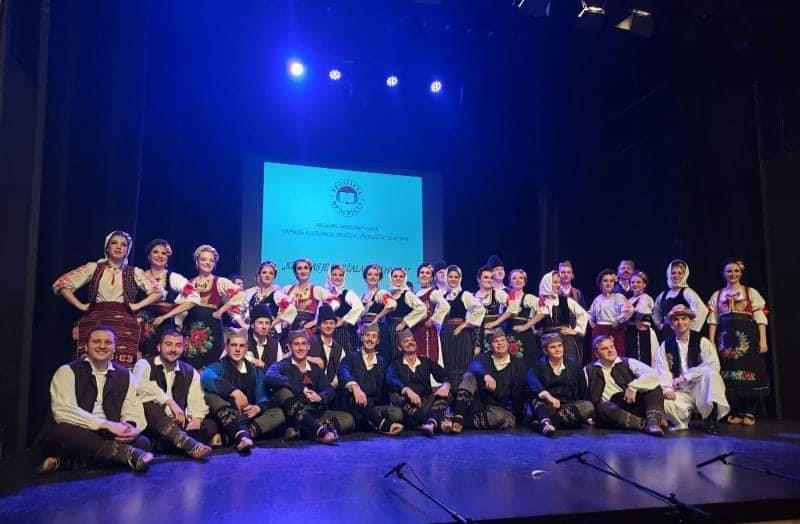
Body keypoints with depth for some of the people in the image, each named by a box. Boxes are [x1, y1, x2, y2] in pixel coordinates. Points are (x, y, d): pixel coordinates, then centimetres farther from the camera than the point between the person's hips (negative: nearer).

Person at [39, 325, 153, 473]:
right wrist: (107, 424, -24)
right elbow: (64, 411, -16)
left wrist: (132, 427, -20)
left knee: (143, 442, -23)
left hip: (108, 438, 4)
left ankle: (67, 462, -22)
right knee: (63, 431, -36)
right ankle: (125, 453, -28)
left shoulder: (124, 375, 12)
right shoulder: (68, 371, -2)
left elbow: (133, 411, 6)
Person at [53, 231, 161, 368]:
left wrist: (137, 306, 2)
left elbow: (157, 291, 12)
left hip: (124, 322, 0)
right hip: (95, 321, 0)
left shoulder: (134, 272, 13)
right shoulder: (93, 267, 12)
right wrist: (80, 305, 2)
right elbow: (61, 284, 10)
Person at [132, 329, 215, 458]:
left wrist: (196, 419, -16)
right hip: (149, 424, -4)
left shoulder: (190, 372, 14)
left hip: (178, 425, 4)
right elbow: (141, 389, -20)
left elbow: (198, 401, 4)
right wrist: (169, 402, -24)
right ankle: (188, 444, -49)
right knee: (149, 403, -35)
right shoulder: (144, 365, 1)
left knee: (210, 425, -18)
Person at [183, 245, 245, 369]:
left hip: (211, 328, -2)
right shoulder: (189, 283, 11)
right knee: (188, 366, 2)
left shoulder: (220, 282, 2)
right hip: (190, 328, 2)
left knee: (208, 366, 0)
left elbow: (239, 294, -13)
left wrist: (221, 310, -11)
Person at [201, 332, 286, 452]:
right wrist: (234, 392, -33)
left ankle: (229, 438, -38)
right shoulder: (219, 367, 2)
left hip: (248, 419, 3)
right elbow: (206, 377, -24)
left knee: (278, 413, -19)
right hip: (225, 420, -3)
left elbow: (263, 397, 3)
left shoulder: (255, 372, 15)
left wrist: (258, 407, -20)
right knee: (211, 395, -29)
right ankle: (242, 435, -51)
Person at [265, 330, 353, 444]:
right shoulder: (282, 365, 5)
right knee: (284, 391, -32)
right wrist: (302, 389, -24)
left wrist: (320, 397, -19)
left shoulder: (316, 370, 19)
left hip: (312, 414, 4)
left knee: (348, 418, -15)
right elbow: (270, 378, -19)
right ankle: (319, 431, -46)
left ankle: (300, 431, -32)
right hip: (289, 416, -4)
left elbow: (329, 391, 5)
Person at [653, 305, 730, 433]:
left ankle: (710, 420, -17)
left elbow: (713, 365, -12)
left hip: (700, 389, 0)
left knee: (710, 373, -31)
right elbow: (662, 370, -1)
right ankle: (682, 421, 2)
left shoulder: (702, 342, 2)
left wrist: (685, 377, -17)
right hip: (680, 393, 0)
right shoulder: (666, 345, 8)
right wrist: (667, 388, -21)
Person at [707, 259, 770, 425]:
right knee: (729, 376, 3)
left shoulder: (751, 292, 6)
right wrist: (711, 342, 2)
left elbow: (760, 317, 0)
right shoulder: (717, 295, 13)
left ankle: (749, 413, 4)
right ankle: (736, 412, 12)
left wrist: (763, 340, -9)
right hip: (726, 338, 2)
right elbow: (713, 320, 9)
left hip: (747, 337, -2)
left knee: (749, 372, -4)